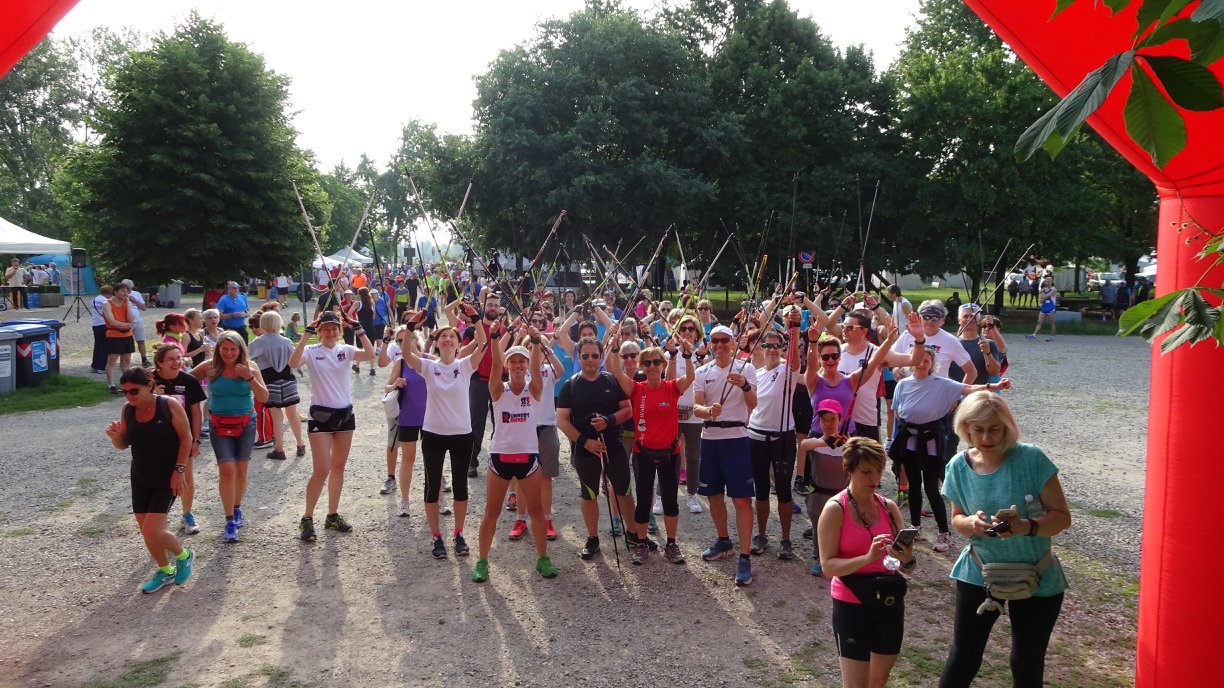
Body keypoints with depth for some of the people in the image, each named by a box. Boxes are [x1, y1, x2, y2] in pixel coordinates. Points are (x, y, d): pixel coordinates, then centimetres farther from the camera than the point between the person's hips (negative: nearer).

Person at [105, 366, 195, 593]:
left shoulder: (169, 405, -14)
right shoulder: (128, 410, 1)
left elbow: (186, 437, -11)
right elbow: (123, 445, 9)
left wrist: (179, 470, -16)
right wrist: (115, 435, -15)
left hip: (167, 478, -6)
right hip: (140, 478, 6)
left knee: (152, 531, -13)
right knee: (146, 531, 10)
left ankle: (184, 556, 16)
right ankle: (165, 571, 31)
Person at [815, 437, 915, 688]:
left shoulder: (888, 507, 1)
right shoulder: (835, 509, -13)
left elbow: (906, 562, 4)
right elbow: (828, 565, -18)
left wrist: (907, 559, -20)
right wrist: (868, 557, -31)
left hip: (890, 602, 5)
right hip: (852, 605, -5)